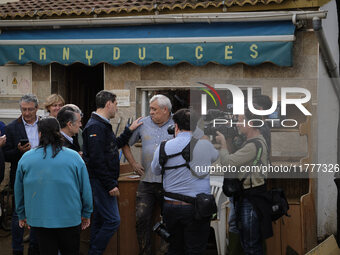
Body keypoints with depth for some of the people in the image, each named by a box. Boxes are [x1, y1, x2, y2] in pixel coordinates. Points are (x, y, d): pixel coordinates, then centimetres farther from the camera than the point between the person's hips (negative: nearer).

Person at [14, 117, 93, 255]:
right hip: (69, 218, -1)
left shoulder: (26, 158, 0)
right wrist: (86, 214, 12)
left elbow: (19, 190, 9)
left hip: (38, 219, 1)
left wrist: (22, 215, 21)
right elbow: (85, 188, 0)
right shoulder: (74, 157, -5)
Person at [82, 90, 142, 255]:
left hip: (103, 182, 11)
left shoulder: (102, 124, 16)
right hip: (101, 181, -11)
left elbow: (115, 145, 28)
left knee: (100, 220, 14)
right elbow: (96, 159, -23)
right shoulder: (96, 126, -17)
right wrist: (110, 185, -22)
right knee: (112, 220, -11)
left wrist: (129, 130, 23)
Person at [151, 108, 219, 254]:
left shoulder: (164, 147, -4)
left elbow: (155, 171, 12)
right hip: (197, 208, -2)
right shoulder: (205, 145, -5)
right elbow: (215, 156, 18)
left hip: (170, 207, 2)